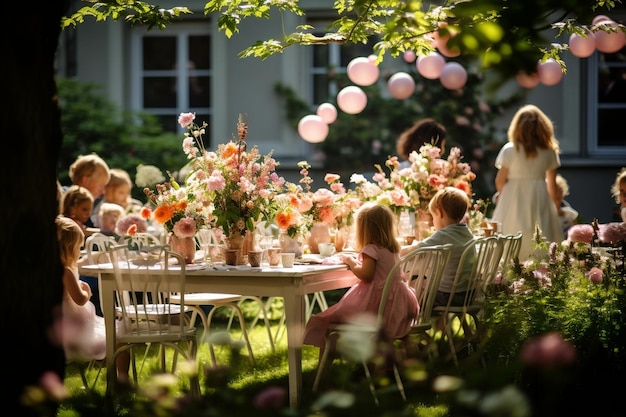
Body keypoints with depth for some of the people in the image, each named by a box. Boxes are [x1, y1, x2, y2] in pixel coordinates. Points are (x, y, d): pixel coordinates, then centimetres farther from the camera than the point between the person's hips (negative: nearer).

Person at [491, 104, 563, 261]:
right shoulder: (549, 152, 2)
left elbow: (500, 181, -1)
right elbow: (552, 184, 7)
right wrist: (555, 202, 24)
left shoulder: (509, 150, -5)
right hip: (540, 199, 2)